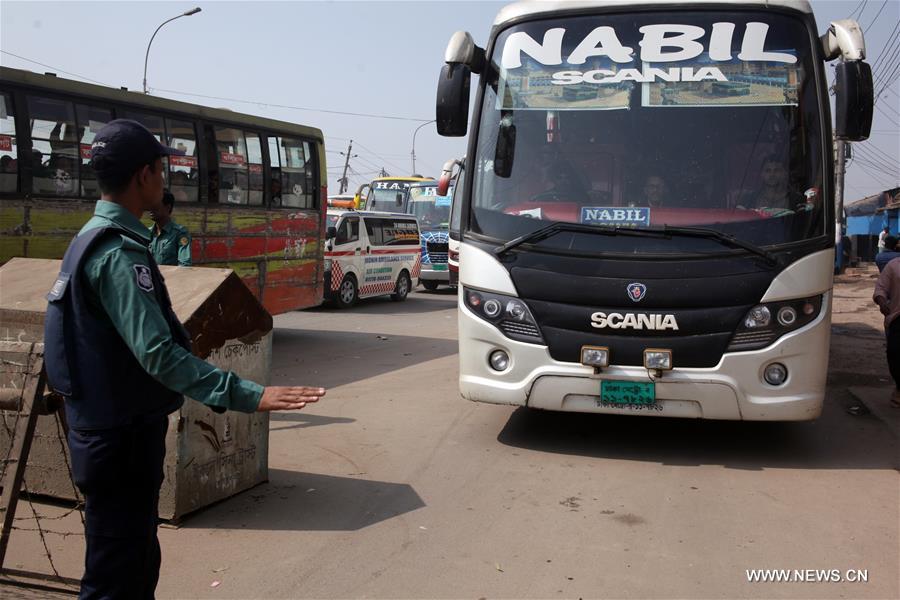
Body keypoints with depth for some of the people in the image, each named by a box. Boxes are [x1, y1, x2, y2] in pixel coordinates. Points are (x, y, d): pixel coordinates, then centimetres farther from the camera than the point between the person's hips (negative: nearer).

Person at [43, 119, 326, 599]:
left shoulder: (94, 236, 10)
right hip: (120, 438, -10)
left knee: (137, 558, 21)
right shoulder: (119, 251, -22)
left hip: (109, 428, 10)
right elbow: (157, 353, -31)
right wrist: (248, 395, -36)